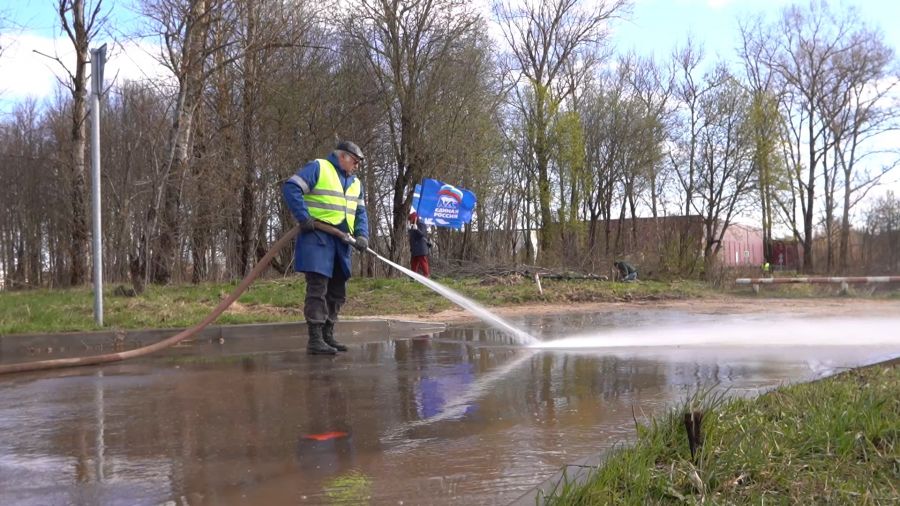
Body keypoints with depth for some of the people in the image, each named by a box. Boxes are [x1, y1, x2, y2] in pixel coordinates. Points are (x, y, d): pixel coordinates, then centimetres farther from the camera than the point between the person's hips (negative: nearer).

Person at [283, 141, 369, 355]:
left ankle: (327, 336, 22)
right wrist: (304, 217, -18)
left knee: (337, 291, 12)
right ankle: (315, 340, -11)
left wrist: (362, 235, -2)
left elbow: (360, 212, 17)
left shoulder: (355, 183, 20)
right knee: (318, 287, -12)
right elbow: (291, 187, -12)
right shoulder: (318, 168, -3)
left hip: (341, 241, 9)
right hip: (317, 237, -8)